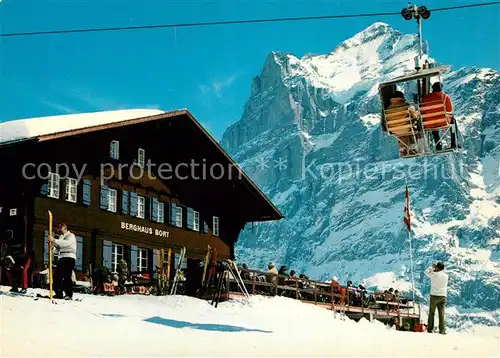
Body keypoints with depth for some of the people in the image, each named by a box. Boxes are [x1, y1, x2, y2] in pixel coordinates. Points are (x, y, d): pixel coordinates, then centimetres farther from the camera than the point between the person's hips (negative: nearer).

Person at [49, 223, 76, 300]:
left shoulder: (71, 235, -1)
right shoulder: (61, 237, 25)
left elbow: (66, 243, -21)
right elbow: (59, 248, 18)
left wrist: (54, 240, -27)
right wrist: (53, 242, 0)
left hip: (69, 257, -8)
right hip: (62, 258, 8)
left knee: (66, 276, -15)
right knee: (57, 276, 1)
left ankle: (69, 294, -13)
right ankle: (58, 293, 7)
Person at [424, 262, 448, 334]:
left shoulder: (434, 274, -10)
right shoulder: (446, 275, 3)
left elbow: (427, 272, 8)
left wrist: (432, 267, 18)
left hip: (434, 295, -3)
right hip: (443, 296, 3)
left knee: (431, 313, 6)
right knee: (441, 313, 3)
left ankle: (430, 328, 6)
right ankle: (442, 330, -2)